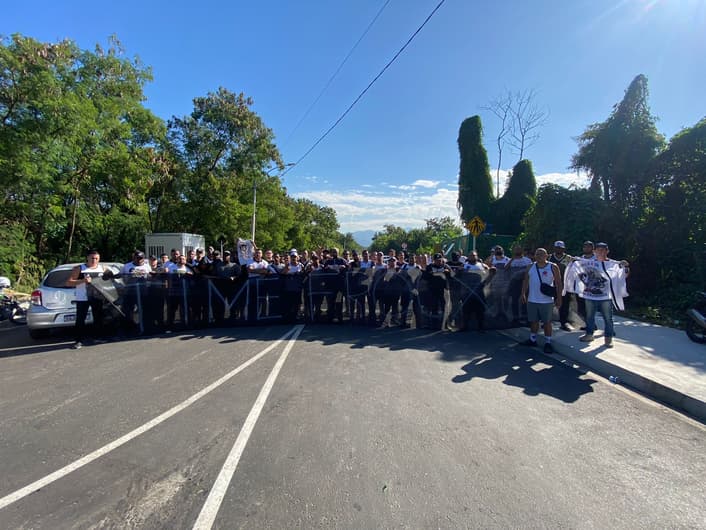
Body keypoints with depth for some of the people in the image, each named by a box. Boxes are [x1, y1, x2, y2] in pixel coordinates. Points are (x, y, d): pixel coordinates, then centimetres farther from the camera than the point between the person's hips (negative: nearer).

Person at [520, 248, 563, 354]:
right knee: (533, 321, 14)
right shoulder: (530, 267, 5)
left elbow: (558, 283, -4)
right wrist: (523, 294, 3)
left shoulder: (553, 267, -4)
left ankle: (548, 343, 14)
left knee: (547, 322, 4)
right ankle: (532, 339, 27)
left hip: (547, 301, -3)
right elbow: (526, 282, 9)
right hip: (532, 300, 3)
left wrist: (559, 298, -8)